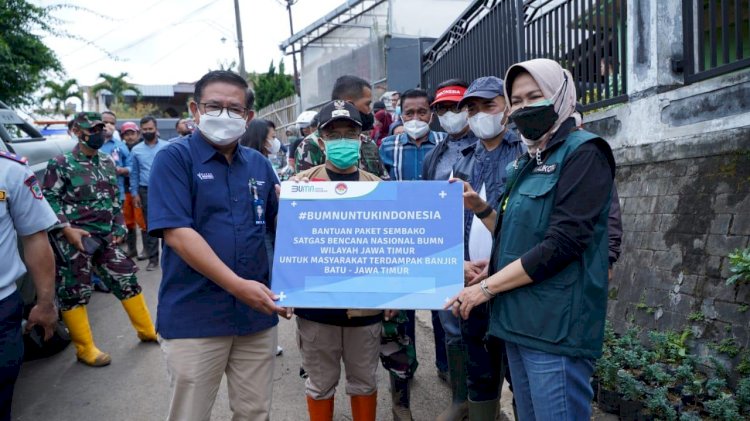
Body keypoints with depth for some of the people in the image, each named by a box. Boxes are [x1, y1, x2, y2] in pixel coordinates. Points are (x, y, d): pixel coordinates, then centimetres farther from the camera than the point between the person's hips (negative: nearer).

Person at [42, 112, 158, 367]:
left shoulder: (107, 163, 13)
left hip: (105, 237, 6)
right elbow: (49, 200, -9)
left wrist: (119, 227, 12)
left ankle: (147, 330, 26)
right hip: (75, 239, -6)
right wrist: (67, 229, -18)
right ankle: (85, 349, 14)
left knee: (127, 279, 11)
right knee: (74, 292, 2)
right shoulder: (61, 164, -6)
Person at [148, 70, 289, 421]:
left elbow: (278, 227, 14)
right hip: (194, 317, -4)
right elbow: (175, 233, -17)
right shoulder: (174, 158, -7)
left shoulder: (259, 164, 8)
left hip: (256, 314, 4)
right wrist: (238, 285, -23)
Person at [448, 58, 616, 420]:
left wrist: (486, 288, -16)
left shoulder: (583, 153, -10)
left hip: (556, 327, -8)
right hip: (518, 321, 8)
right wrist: (480, 209, 4)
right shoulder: (528, 161, 15)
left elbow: (561, 245, -20)